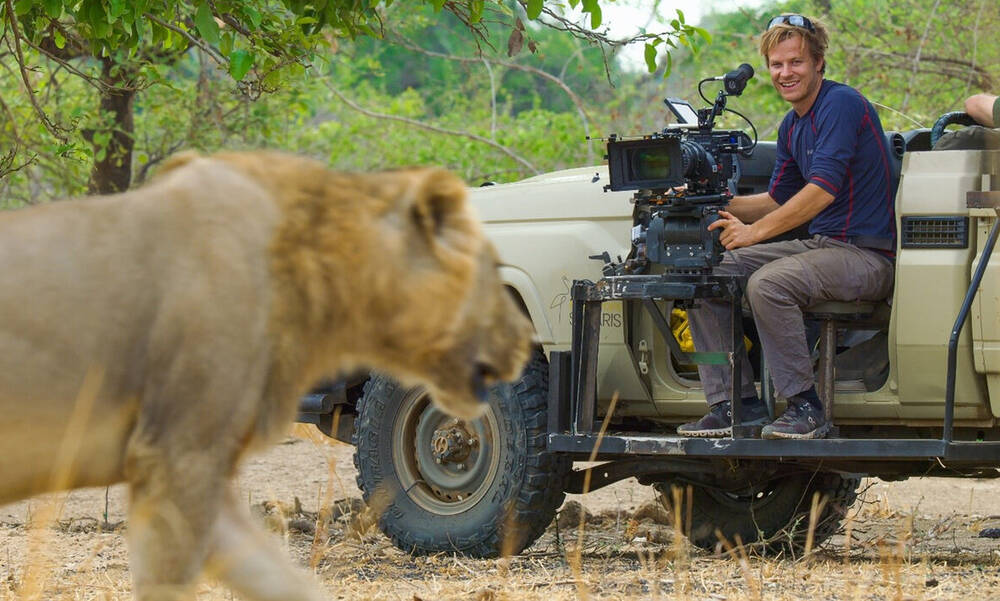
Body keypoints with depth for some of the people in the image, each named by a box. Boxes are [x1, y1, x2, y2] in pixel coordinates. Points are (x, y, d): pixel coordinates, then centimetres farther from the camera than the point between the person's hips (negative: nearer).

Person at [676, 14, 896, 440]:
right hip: (819, 245, 10)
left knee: (767, 284, -33)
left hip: (865, 256, -10)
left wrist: (755, 232, -22)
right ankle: (735, 405, -2)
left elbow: (822, 191, -22)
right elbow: (777, 200, 24)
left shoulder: (842, 104, -13)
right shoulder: (792, 126, 16)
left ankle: (806, 408, -21)